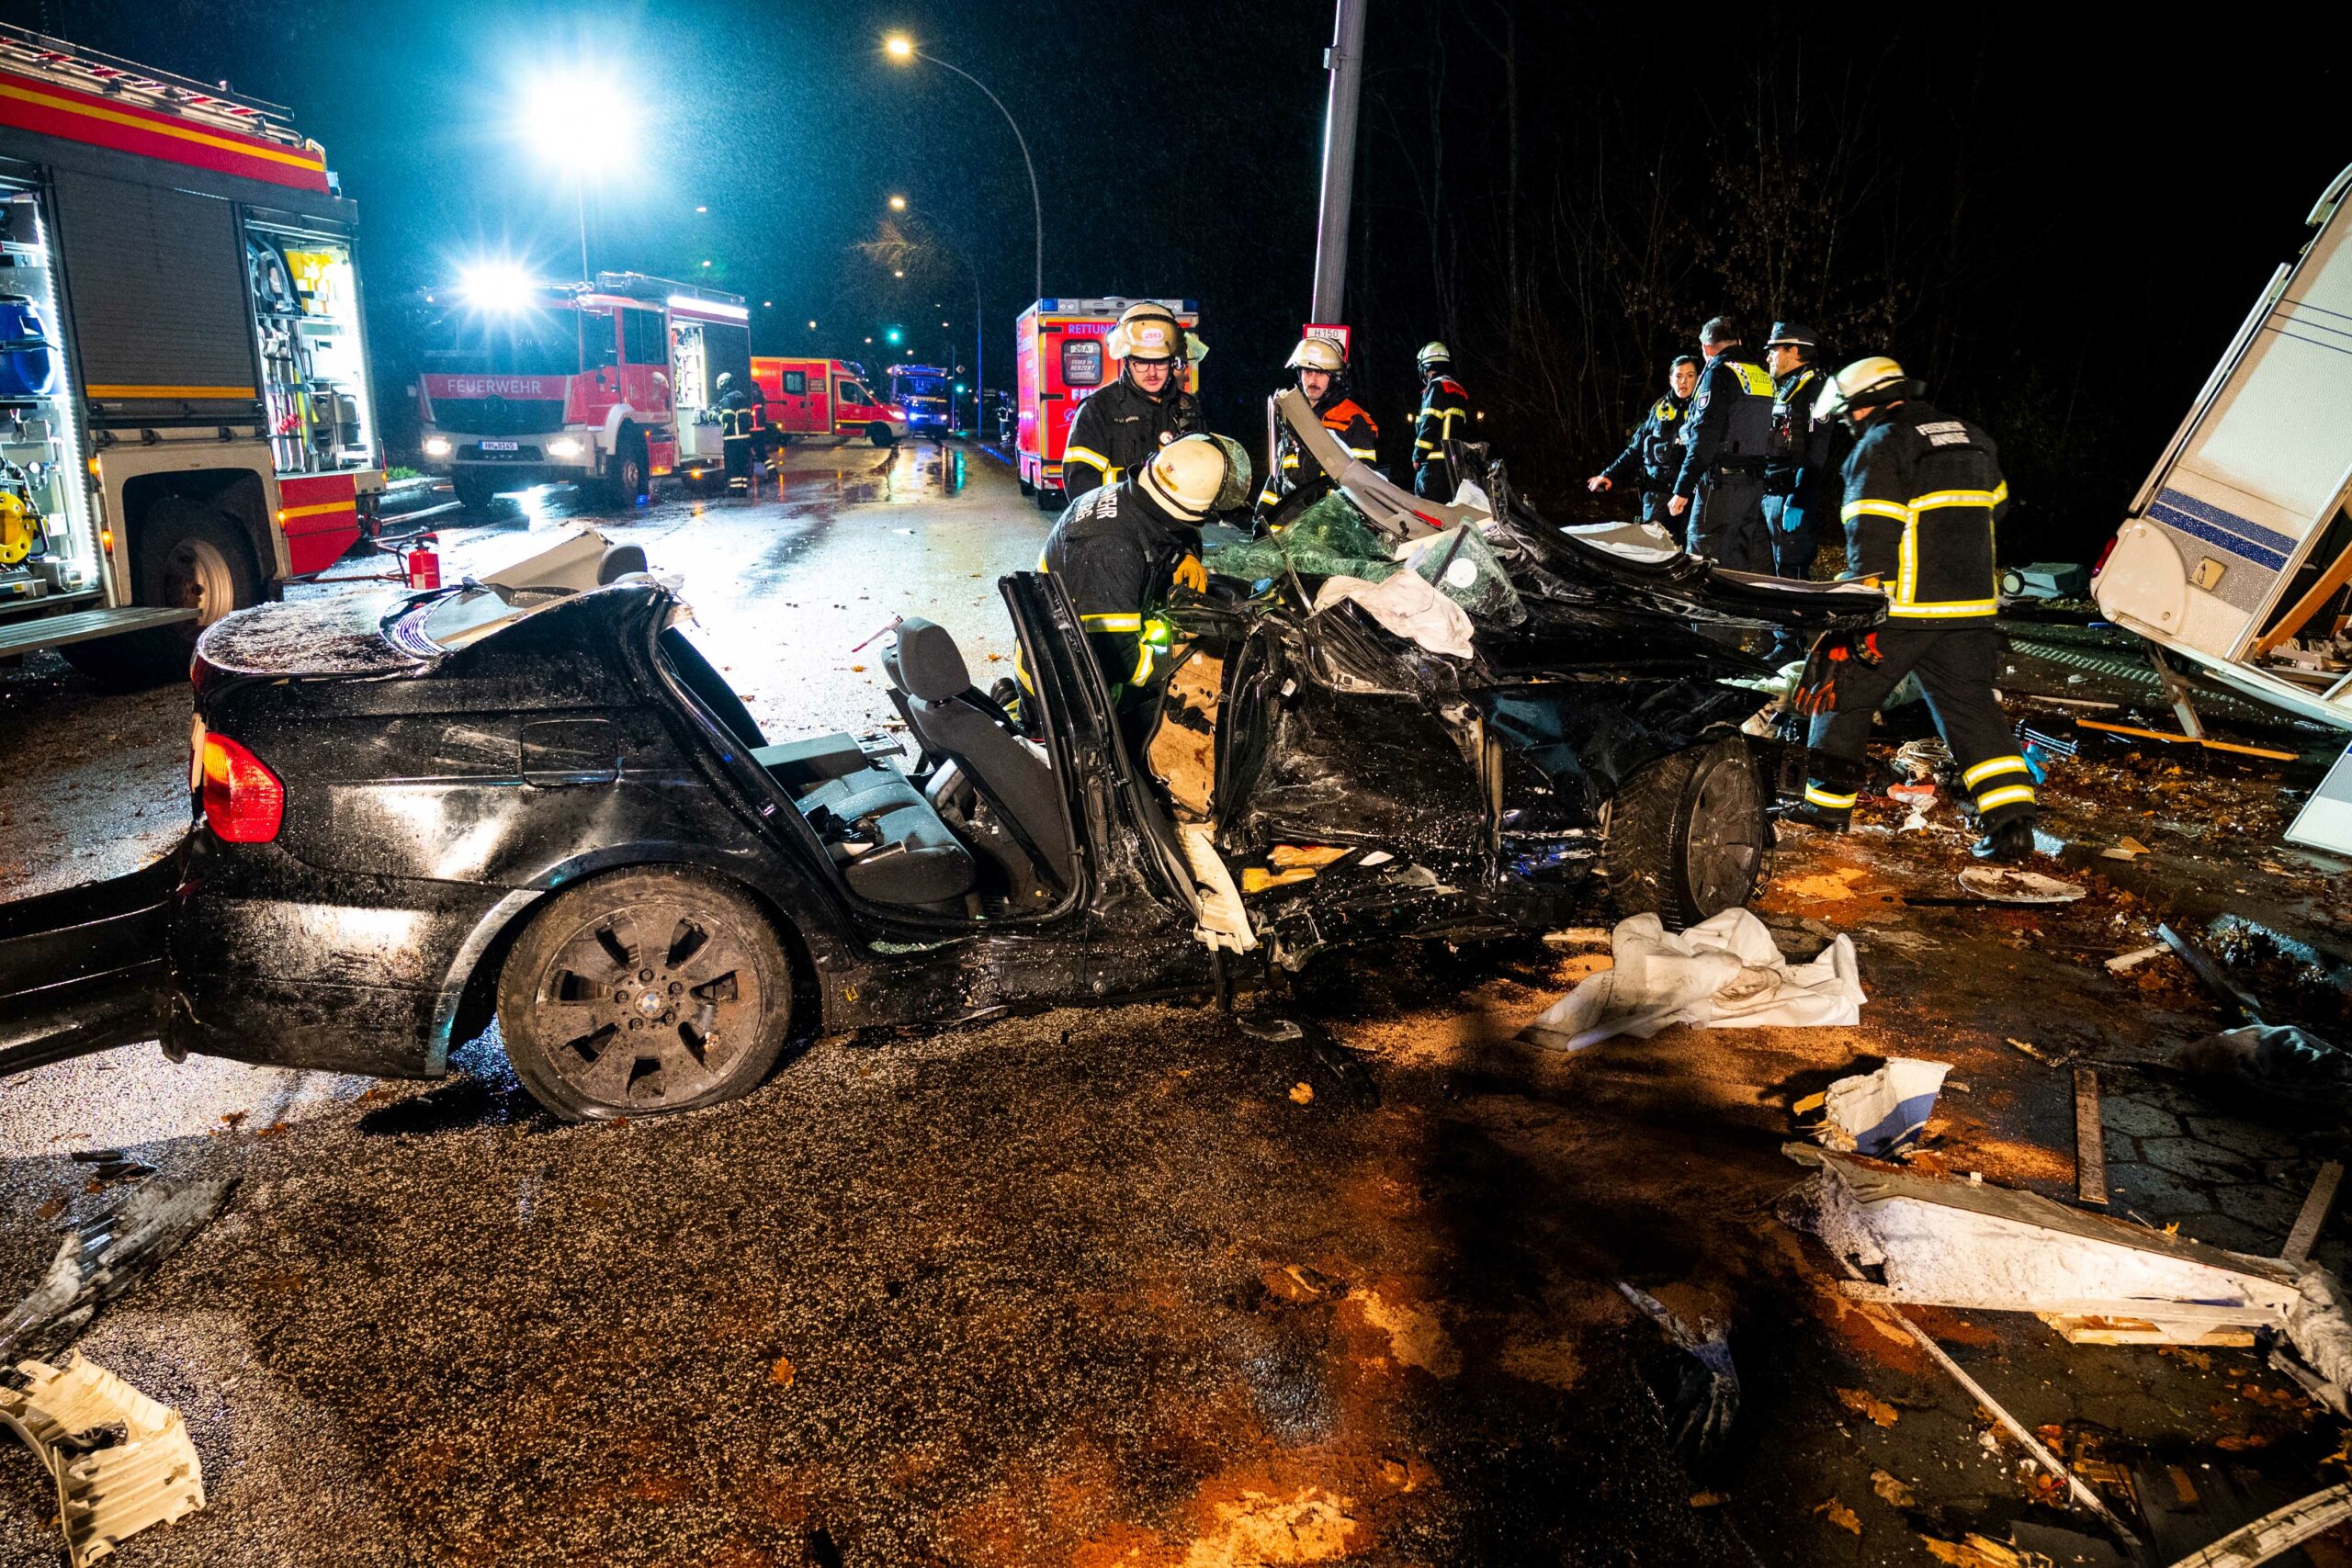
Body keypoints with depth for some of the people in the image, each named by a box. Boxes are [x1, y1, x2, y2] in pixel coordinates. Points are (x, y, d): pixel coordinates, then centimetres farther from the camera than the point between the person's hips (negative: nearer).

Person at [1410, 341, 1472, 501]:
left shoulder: (1437, 386, -5)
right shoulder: (1458, 390, 23)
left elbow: (1429, 424, -14)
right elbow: (1466, 429, 21)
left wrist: (1418, 454, -11)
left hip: (1435, 459, -9)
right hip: (1456, 461, 9)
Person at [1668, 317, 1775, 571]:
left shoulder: (1718, 372, -8)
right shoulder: (1763, 375, 17)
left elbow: (1704, 437, -15)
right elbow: (1765, 432, 17)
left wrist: (1682, 489, -15)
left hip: (1722, 483, -8)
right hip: (1756, 482, 8)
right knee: (1753, 565, 11)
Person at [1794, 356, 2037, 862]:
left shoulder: (1879, 447, -9)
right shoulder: (1971, 439, 15)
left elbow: (1870, 541, -17)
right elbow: (1994, 508, 26)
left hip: (1903, 609, -6)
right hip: (1970, 607, 6)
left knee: (1845, 691, 9)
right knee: (1971, 705, 9)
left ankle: (1828, 802, 15)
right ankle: (2012, 819, -2)